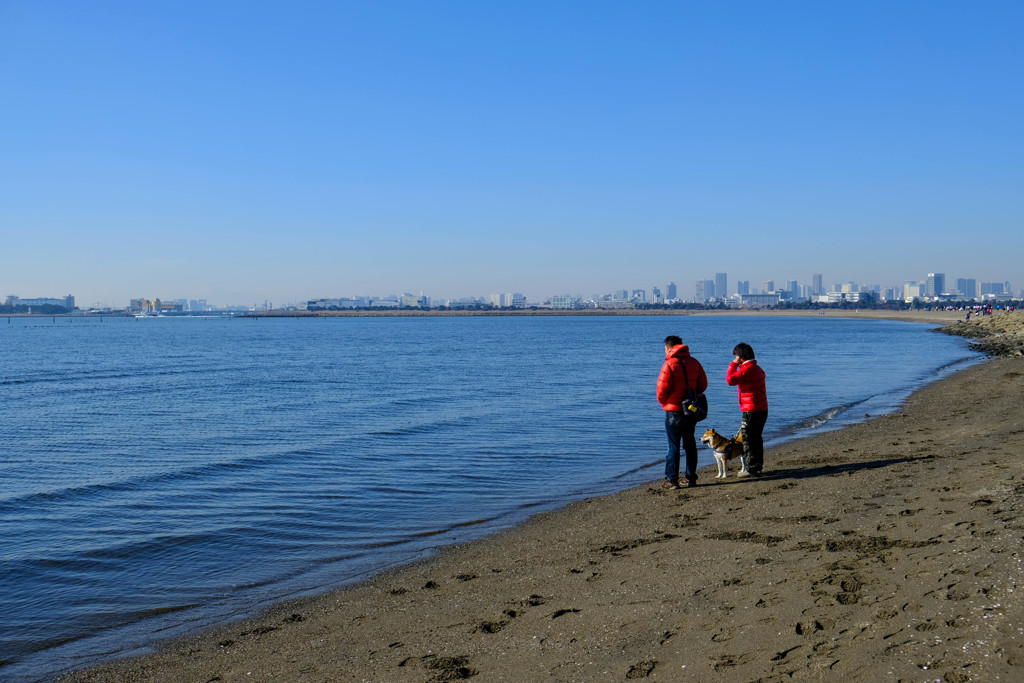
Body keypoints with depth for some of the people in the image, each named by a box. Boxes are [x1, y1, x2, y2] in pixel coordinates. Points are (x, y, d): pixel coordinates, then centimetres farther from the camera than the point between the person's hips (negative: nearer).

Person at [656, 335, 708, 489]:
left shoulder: (669, 364, -13)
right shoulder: (694, 362, 5)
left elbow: (662, 388, -13)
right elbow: (703, 384, 9)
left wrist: (662, 401, 7)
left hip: (674, 409, -5)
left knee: (673, 446, -1)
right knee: (690, 444, 14)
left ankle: (672, 480, 0)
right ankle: (691, 478, 18)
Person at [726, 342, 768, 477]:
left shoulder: (747, 369, -17)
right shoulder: (757, 368, 14)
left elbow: (730, 380, -22)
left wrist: (733, 364, -10)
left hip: (751, 411, -10)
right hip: (762, 409, 10)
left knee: (749, 439, -3)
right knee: (756, 438, 18)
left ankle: (752, 469, 0)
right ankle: (758, 467, 25)